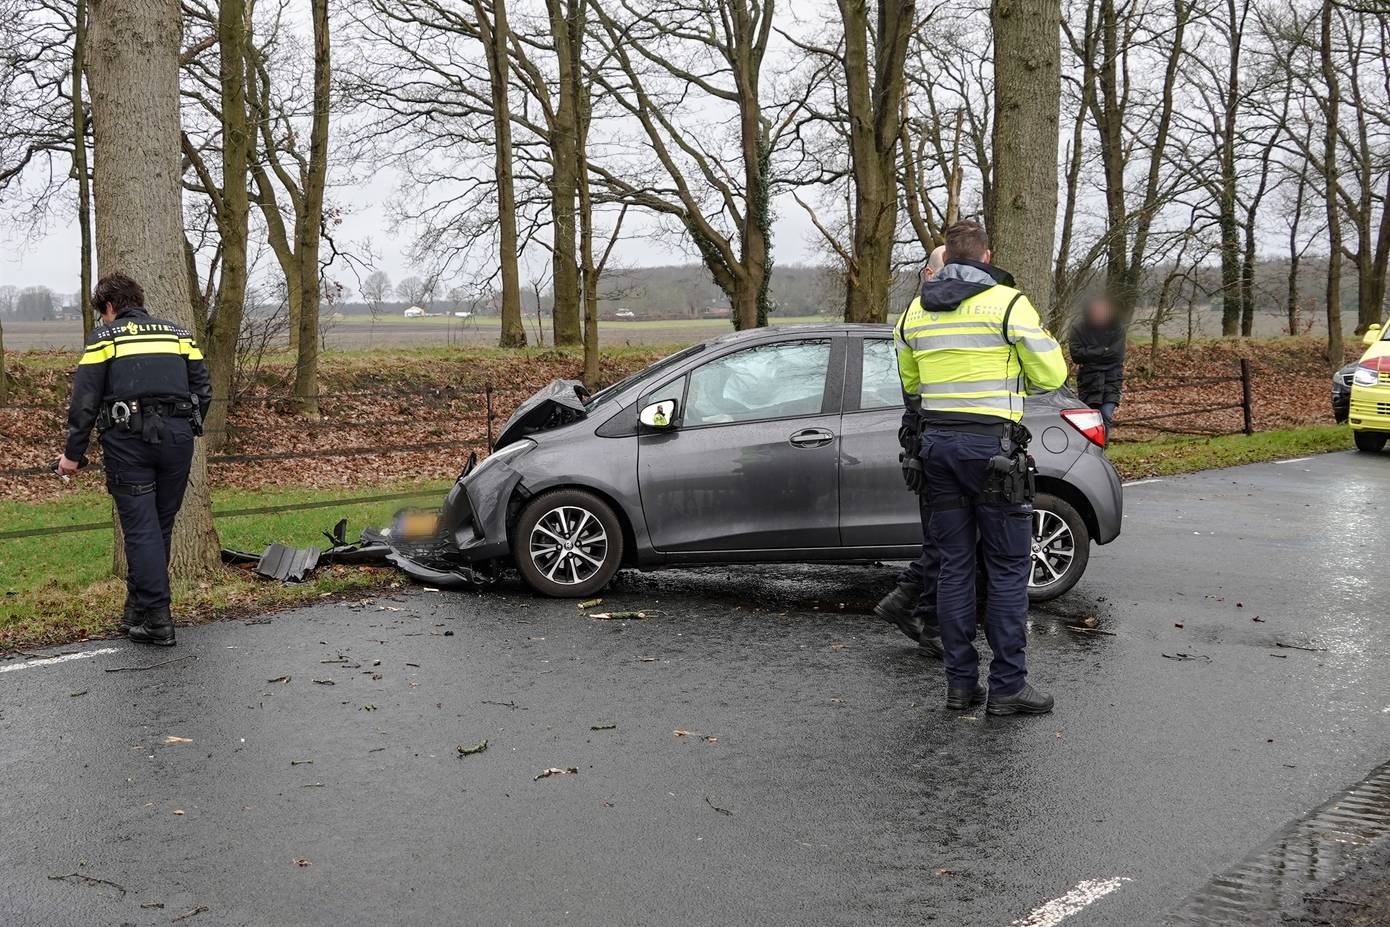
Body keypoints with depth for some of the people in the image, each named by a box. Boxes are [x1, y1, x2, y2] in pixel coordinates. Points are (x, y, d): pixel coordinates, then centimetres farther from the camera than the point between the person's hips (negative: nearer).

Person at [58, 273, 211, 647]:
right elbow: (203, 393, 13)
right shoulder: (178, 334, 17)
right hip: (177, 436, 3)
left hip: (128, 439, -3)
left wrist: (73, 453, 4)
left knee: (141, 528, 0)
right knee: (161, 526, 13)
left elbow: (85, 400, -1)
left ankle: (158, 619, -4)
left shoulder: (104, 337, 6)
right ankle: (137, 610, 22)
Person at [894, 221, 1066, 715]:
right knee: (1007, 567, 1)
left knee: (954, 565, 9)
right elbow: (1051, 376, -3)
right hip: (992, 444, -5)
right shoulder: (1008, 303, -7)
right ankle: (1007, 686, 3)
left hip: (937, 442, 5)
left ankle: (960, 682, 12)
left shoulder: (916, 311, 10)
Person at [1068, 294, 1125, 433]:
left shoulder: (1117, 327, 0)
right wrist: (1104, 351, -10)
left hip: (1111, 378, 0)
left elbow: (1117, 354, -9)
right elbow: (1076, 355, -12)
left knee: (1106, 415, -12)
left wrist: (1090, 353, -11)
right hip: (1088, 378, 0)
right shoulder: (1078, 328, -2)